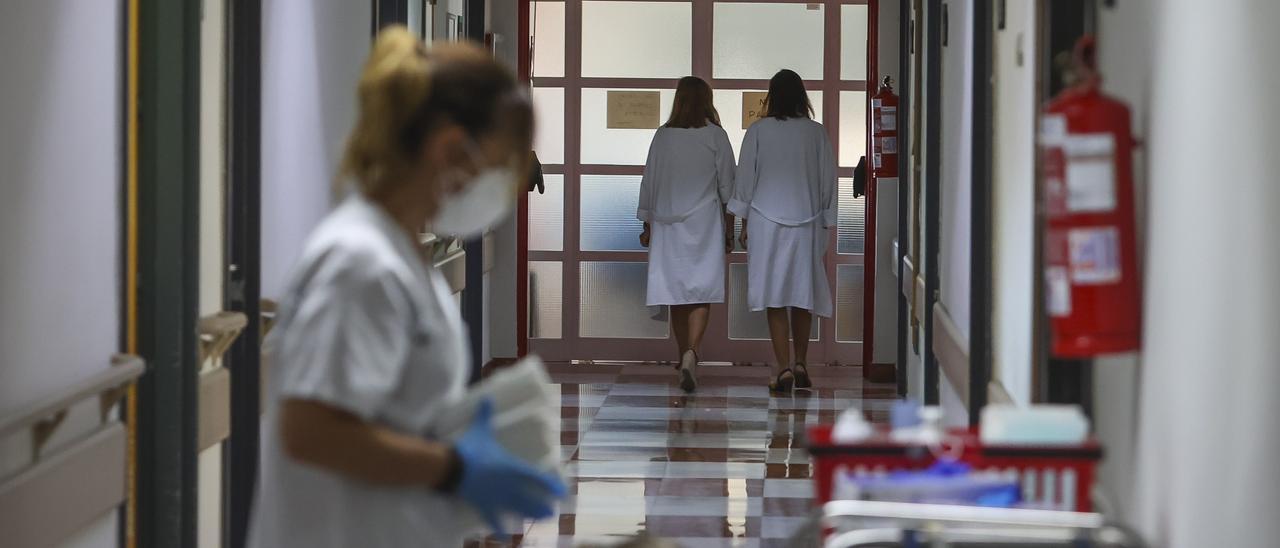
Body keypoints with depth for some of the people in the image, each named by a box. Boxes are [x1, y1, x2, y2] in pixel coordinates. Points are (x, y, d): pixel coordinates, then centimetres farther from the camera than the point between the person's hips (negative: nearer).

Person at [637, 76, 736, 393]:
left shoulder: (663, 136, 2)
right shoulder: (715, 136, -3)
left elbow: (649, 182, 6)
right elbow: (727, 186, 0)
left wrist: (647, 226, 15)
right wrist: (729, 229, 8)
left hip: (668, 224, 2)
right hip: (704, 223, -2)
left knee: (676, 294, 10)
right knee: (702, 294, -4)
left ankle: (684, 359, 18)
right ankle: (691, 354, -25)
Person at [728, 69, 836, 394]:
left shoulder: (758, 132, -3)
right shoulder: (816, 133, 0)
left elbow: (745, 178, 1)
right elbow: (828, 181, 4)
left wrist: (744, 223, 9)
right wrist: (826, 224, 12)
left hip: (766, 221, -1)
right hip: (807, 223, 1)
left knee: (775, 297, -1)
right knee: (804, 294, 13)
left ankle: (783, 368, -7)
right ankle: (800, 364, 14)